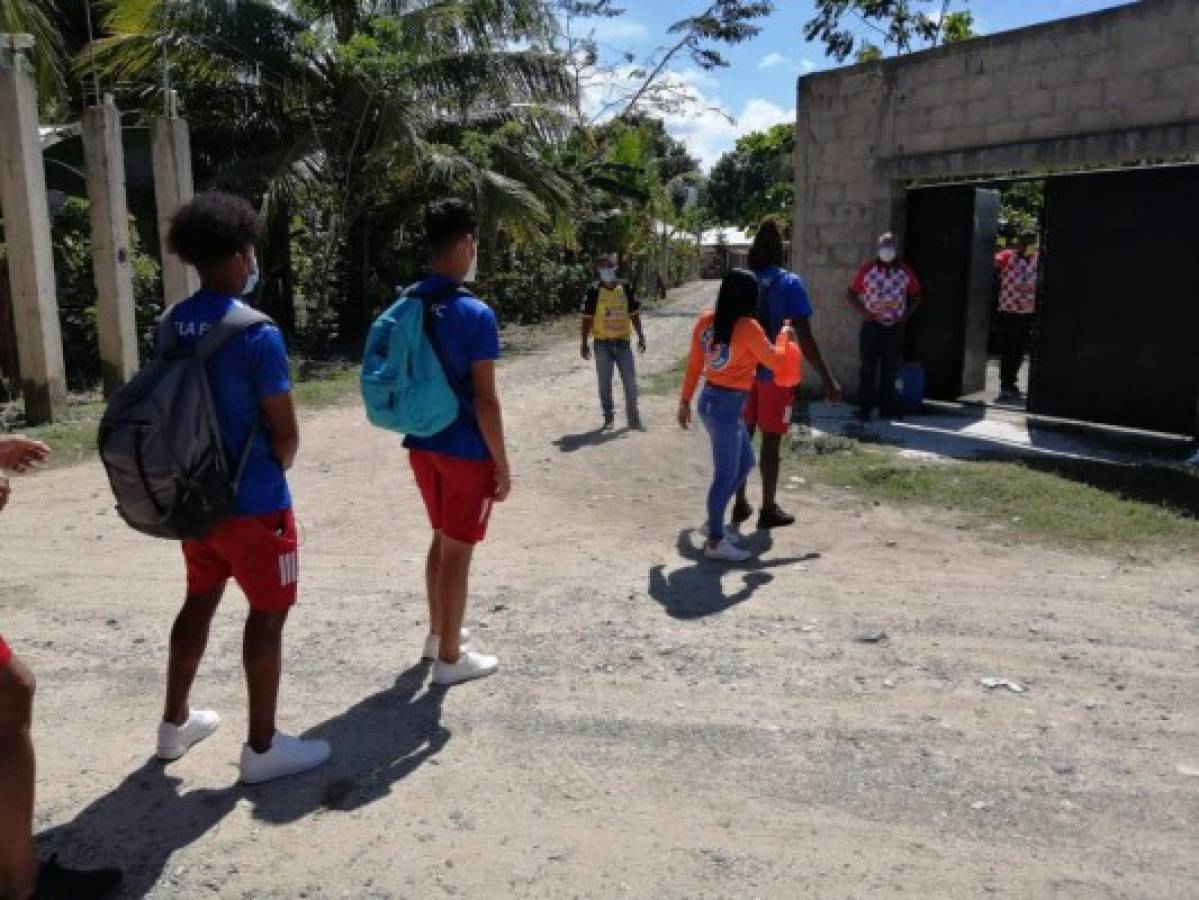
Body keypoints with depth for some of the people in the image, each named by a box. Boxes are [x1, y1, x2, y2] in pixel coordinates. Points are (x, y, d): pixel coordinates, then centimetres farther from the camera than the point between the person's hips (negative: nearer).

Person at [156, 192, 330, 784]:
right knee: (267, 615, 6)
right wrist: (272, 471, 4)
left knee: (199, 602, 22)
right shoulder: (257, 334, -20)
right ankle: (262, 748, 16)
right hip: (252, 501, -7)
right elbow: (285, 433, -17)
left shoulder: (171, 325, 2)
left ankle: (175, 723, 36)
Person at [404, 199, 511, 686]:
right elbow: (485, 400, -19)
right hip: (466, 450, -7)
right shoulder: (476, 314, -19)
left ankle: (438, 632, 38)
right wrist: (502, 464, -11)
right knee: (458, 550, 5)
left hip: (422, 444, 7)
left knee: (442, 538, 23)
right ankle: (449, 658, 17)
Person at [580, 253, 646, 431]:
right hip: (602, 343, -2)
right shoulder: (594, 291, -5)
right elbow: (587, 318, -3)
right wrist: (584, 343, -7)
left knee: (630, 382, 3)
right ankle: (608, 418, 18)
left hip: (623, 342, 2)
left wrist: (640, 336, 8)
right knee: (605, 383, 6)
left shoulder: (626, 288, 3)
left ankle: (633, 418, 16)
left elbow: (634, 314, 11)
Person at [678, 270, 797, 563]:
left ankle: (714, 521, 28)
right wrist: (784, 336, 14)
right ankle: (715, 541, 9)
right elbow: (775, 362, -3)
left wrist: (685, 401, 16)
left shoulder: (706, 321, 3)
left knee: (745, 463, 21)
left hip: (710, 399, 8)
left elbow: (693, 366, 8)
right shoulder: (748, 327, -17)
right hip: (728, 405, -8)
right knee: (726, 473, 1)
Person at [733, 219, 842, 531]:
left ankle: (741, 504, 21)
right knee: (771, 441, 4)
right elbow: (805, 338, -16)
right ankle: (769, 509, 13)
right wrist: (828, 379, -13)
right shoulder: (790, 283, -11)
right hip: (776, 373, -4)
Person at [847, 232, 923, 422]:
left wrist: (907, 314, 3)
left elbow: (915, 295, 16)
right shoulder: (867, 270, 0)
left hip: (895, 327, 2)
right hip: (872, 326, -2)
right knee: (868, 369, 0)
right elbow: (852, 294, 4)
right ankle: (865, 408, 5)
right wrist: (862, 311, -9)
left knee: (891, 370, 8)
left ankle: (888, 407, 17)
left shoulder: (905, 271, 6)